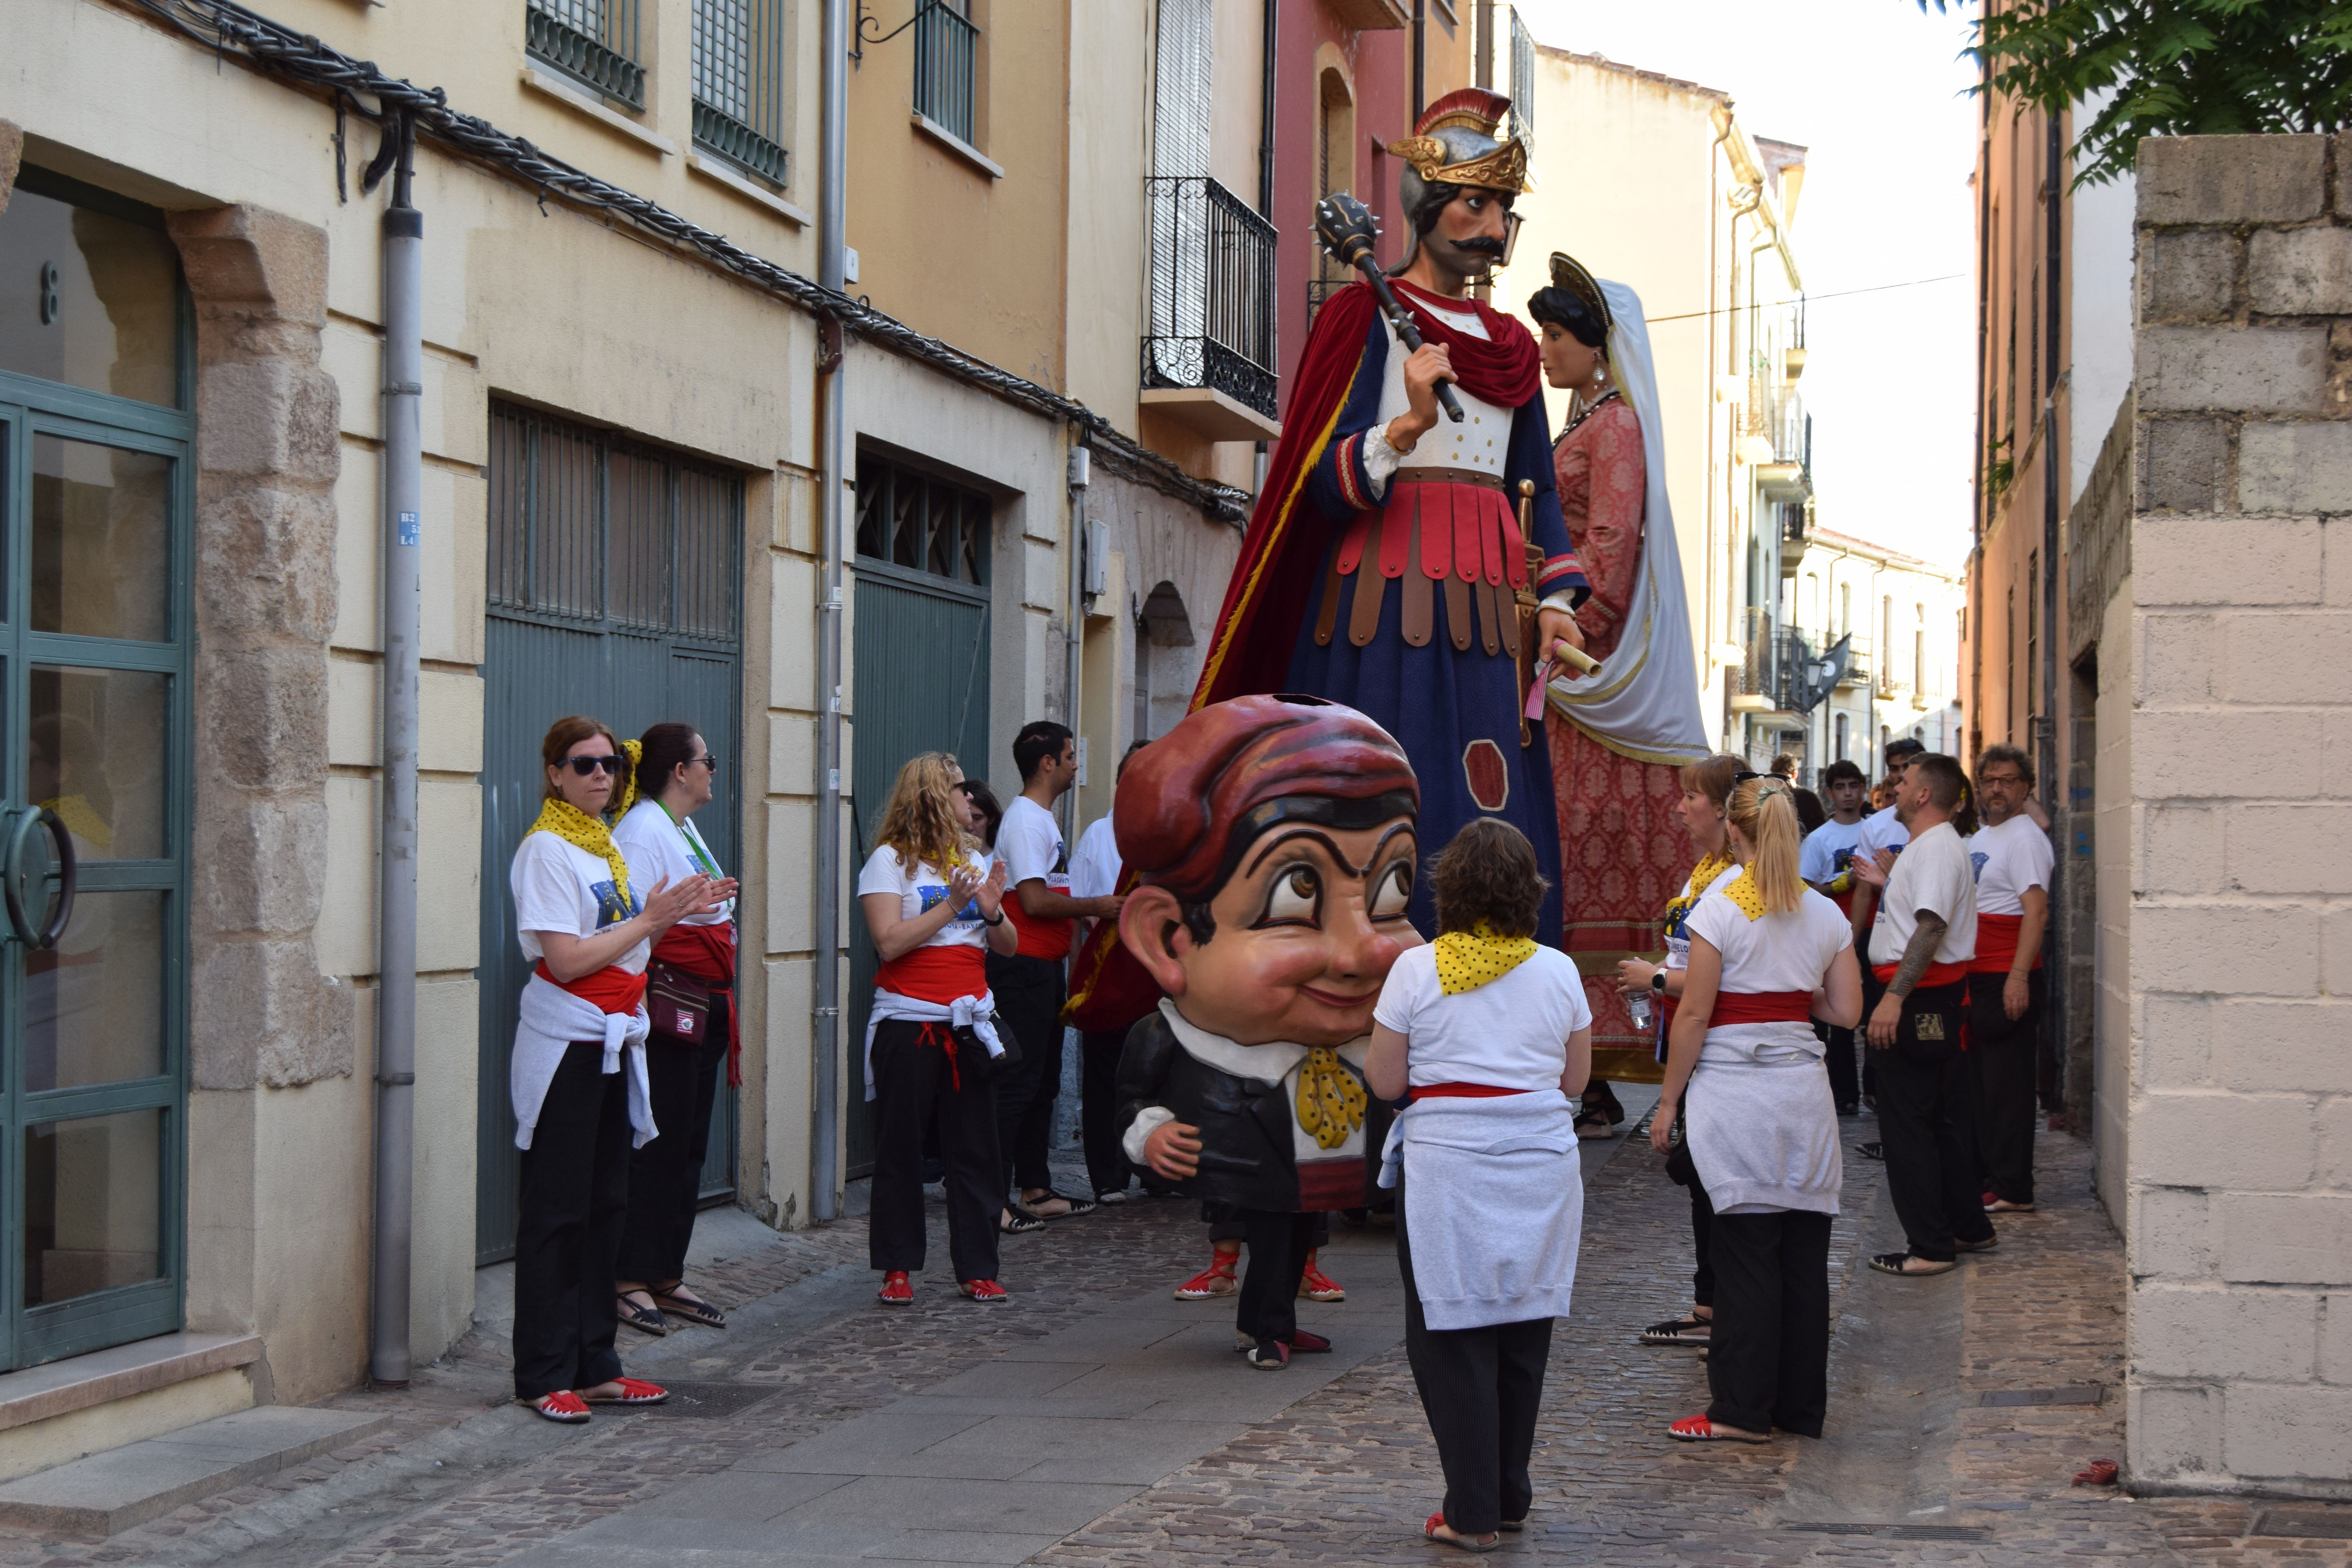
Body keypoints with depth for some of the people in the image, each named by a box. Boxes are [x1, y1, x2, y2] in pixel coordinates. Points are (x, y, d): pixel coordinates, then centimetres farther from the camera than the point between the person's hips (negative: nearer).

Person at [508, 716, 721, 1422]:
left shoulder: (607, 848, 16)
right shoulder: (545, 850, -10)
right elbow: (565, 959, -18)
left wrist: (673, 916, 6)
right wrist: (650, 920, -13)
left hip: (614, 1043, 8)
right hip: (564, 1045, -8)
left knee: (606, 1204, 10)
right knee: (556, 1211, -4)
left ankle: (594, 1365, 16)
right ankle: (544, 1376, 0)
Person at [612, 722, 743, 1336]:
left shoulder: (685, 830, 20)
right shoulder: (641, 830, -11)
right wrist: (690, 902, -26)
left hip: (704, 1007, 10)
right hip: (667, 1004, -10)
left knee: (690, 1145, 9)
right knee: (655, 1143, -8)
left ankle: (668, 1276, 14)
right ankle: (631, 1279, -3)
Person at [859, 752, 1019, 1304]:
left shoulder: (974, 860, 14)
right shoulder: (890, 860, -3)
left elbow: (1007, 948, 14)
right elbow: (889, 942, -14)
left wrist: (993, 912, -6)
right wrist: (951, 907, -16)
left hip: (969, 1023, 5)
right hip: (908, 1024, -5)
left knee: (975, 1149, 3)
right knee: (900, 1149, 1)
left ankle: (977, 1268, 10)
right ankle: (897, 1266, 10)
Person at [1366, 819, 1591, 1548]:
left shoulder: (1417, 970, -6)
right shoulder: (1558, 971, 1)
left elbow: (1384, 1082, -2)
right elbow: (1574, 1079, 9)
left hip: (1448, 1166, -3)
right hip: (1541, 1165, 3)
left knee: (1452, 1340, 4)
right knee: (1522, 1336, 14)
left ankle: (1472, 1511, 3)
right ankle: (1510, 1497, 23)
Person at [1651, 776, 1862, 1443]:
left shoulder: (1719, 909, -8)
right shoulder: (1826, 915, 5)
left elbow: (1694, 1014, -9)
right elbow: (1847, 1011, 7)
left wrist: (1668, 1099, -1)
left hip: (1732, 1084, -4)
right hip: (1803, 1087, 4)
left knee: (1747, 1249, -1)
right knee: (1804, 1249, 8)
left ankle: (1743, 1408, 2)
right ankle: (1802, 1407, 14)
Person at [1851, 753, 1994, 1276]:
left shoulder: (1936, 848, -17)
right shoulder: (1928, 845, 17)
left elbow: (1931, 927, -28)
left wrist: (1894, 997, -33)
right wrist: (1889, 883, 27)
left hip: (1917, 997, -11)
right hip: (1935, 996, 11)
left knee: (1906, 1120, -6)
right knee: (1945, 1115, 17)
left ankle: (1930, 1246, -3)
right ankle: (1969, 1228, 25)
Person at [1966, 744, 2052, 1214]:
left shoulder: (2025, 838, -11)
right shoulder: (1980, 838, 19)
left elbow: (2037, 910, -20)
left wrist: (2019, 976, -26)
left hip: (2007, 978, -10)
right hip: (1973, 976, 10)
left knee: (2006, 1083, -7)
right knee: (1975, 1081, 15)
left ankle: (2011, 1190, -5)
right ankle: (1981, 1175, 23)